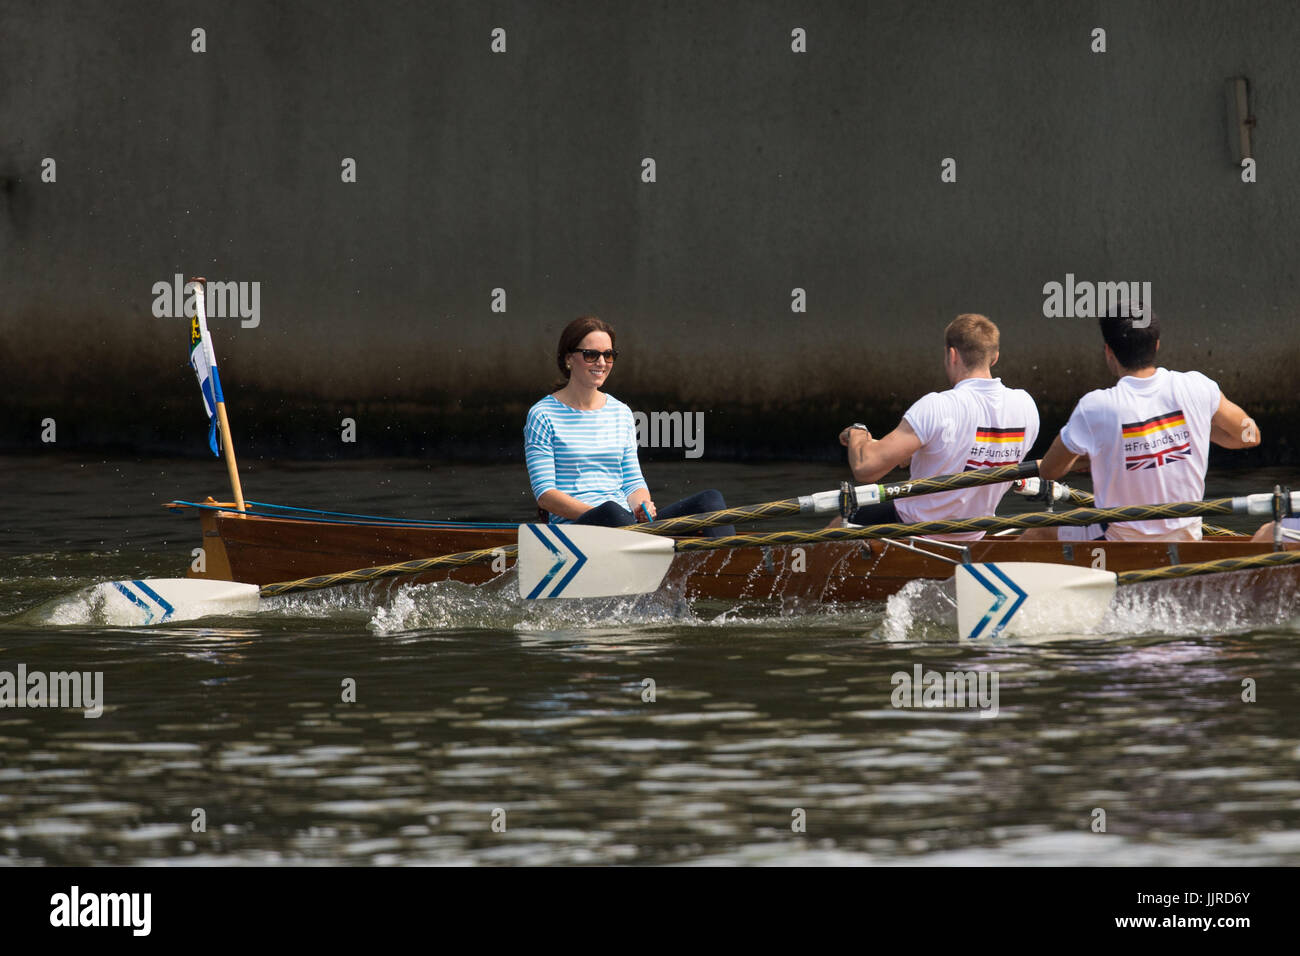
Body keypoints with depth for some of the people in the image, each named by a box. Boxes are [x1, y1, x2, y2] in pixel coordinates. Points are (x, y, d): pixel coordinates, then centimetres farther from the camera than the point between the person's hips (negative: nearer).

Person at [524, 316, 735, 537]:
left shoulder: (621, 413, 19)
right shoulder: (542, 416, 2)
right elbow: (544, 495, -5)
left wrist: (642, 506, -7)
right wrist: (603, 514, -18)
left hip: (631, 523, 6)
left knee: (710, 500, -17)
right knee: (612, 512, -41)